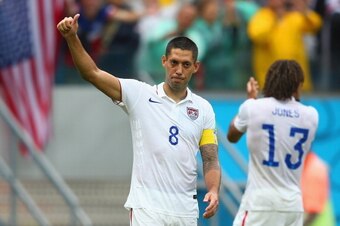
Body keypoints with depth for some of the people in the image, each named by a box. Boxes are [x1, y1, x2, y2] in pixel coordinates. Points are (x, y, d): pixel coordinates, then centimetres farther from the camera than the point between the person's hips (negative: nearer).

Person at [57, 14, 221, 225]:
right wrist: (72, 37, -22)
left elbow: (211, 160, 8)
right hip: (147, 207, -3)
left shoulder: (203, 109, 8)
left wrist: (214, 191, -11)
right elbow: (92, 73, -9)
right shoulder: (140, 95, 0)